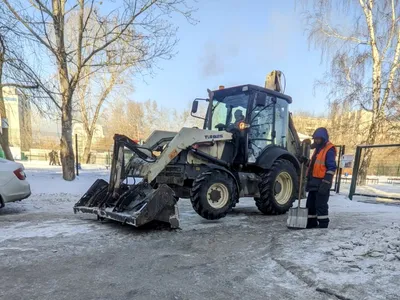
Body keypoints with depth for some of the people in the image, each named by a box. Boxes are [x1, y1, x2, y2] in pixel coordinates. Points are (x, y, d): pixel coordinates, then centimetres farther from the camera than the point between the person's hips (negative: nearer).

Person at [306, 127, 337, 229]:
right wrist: (309, 180, 22)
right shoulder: (317, 149, 19)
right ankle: (311, 223, 22)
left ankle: (323, 224, 4)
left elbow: (331, 168, -17)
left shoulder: (329, 149, -10)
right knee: (310, 204, 13)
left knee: (321, 205, -5)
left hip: (322, 183, -9)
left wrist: (325, 183, -22)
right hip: (314, 182, 9)